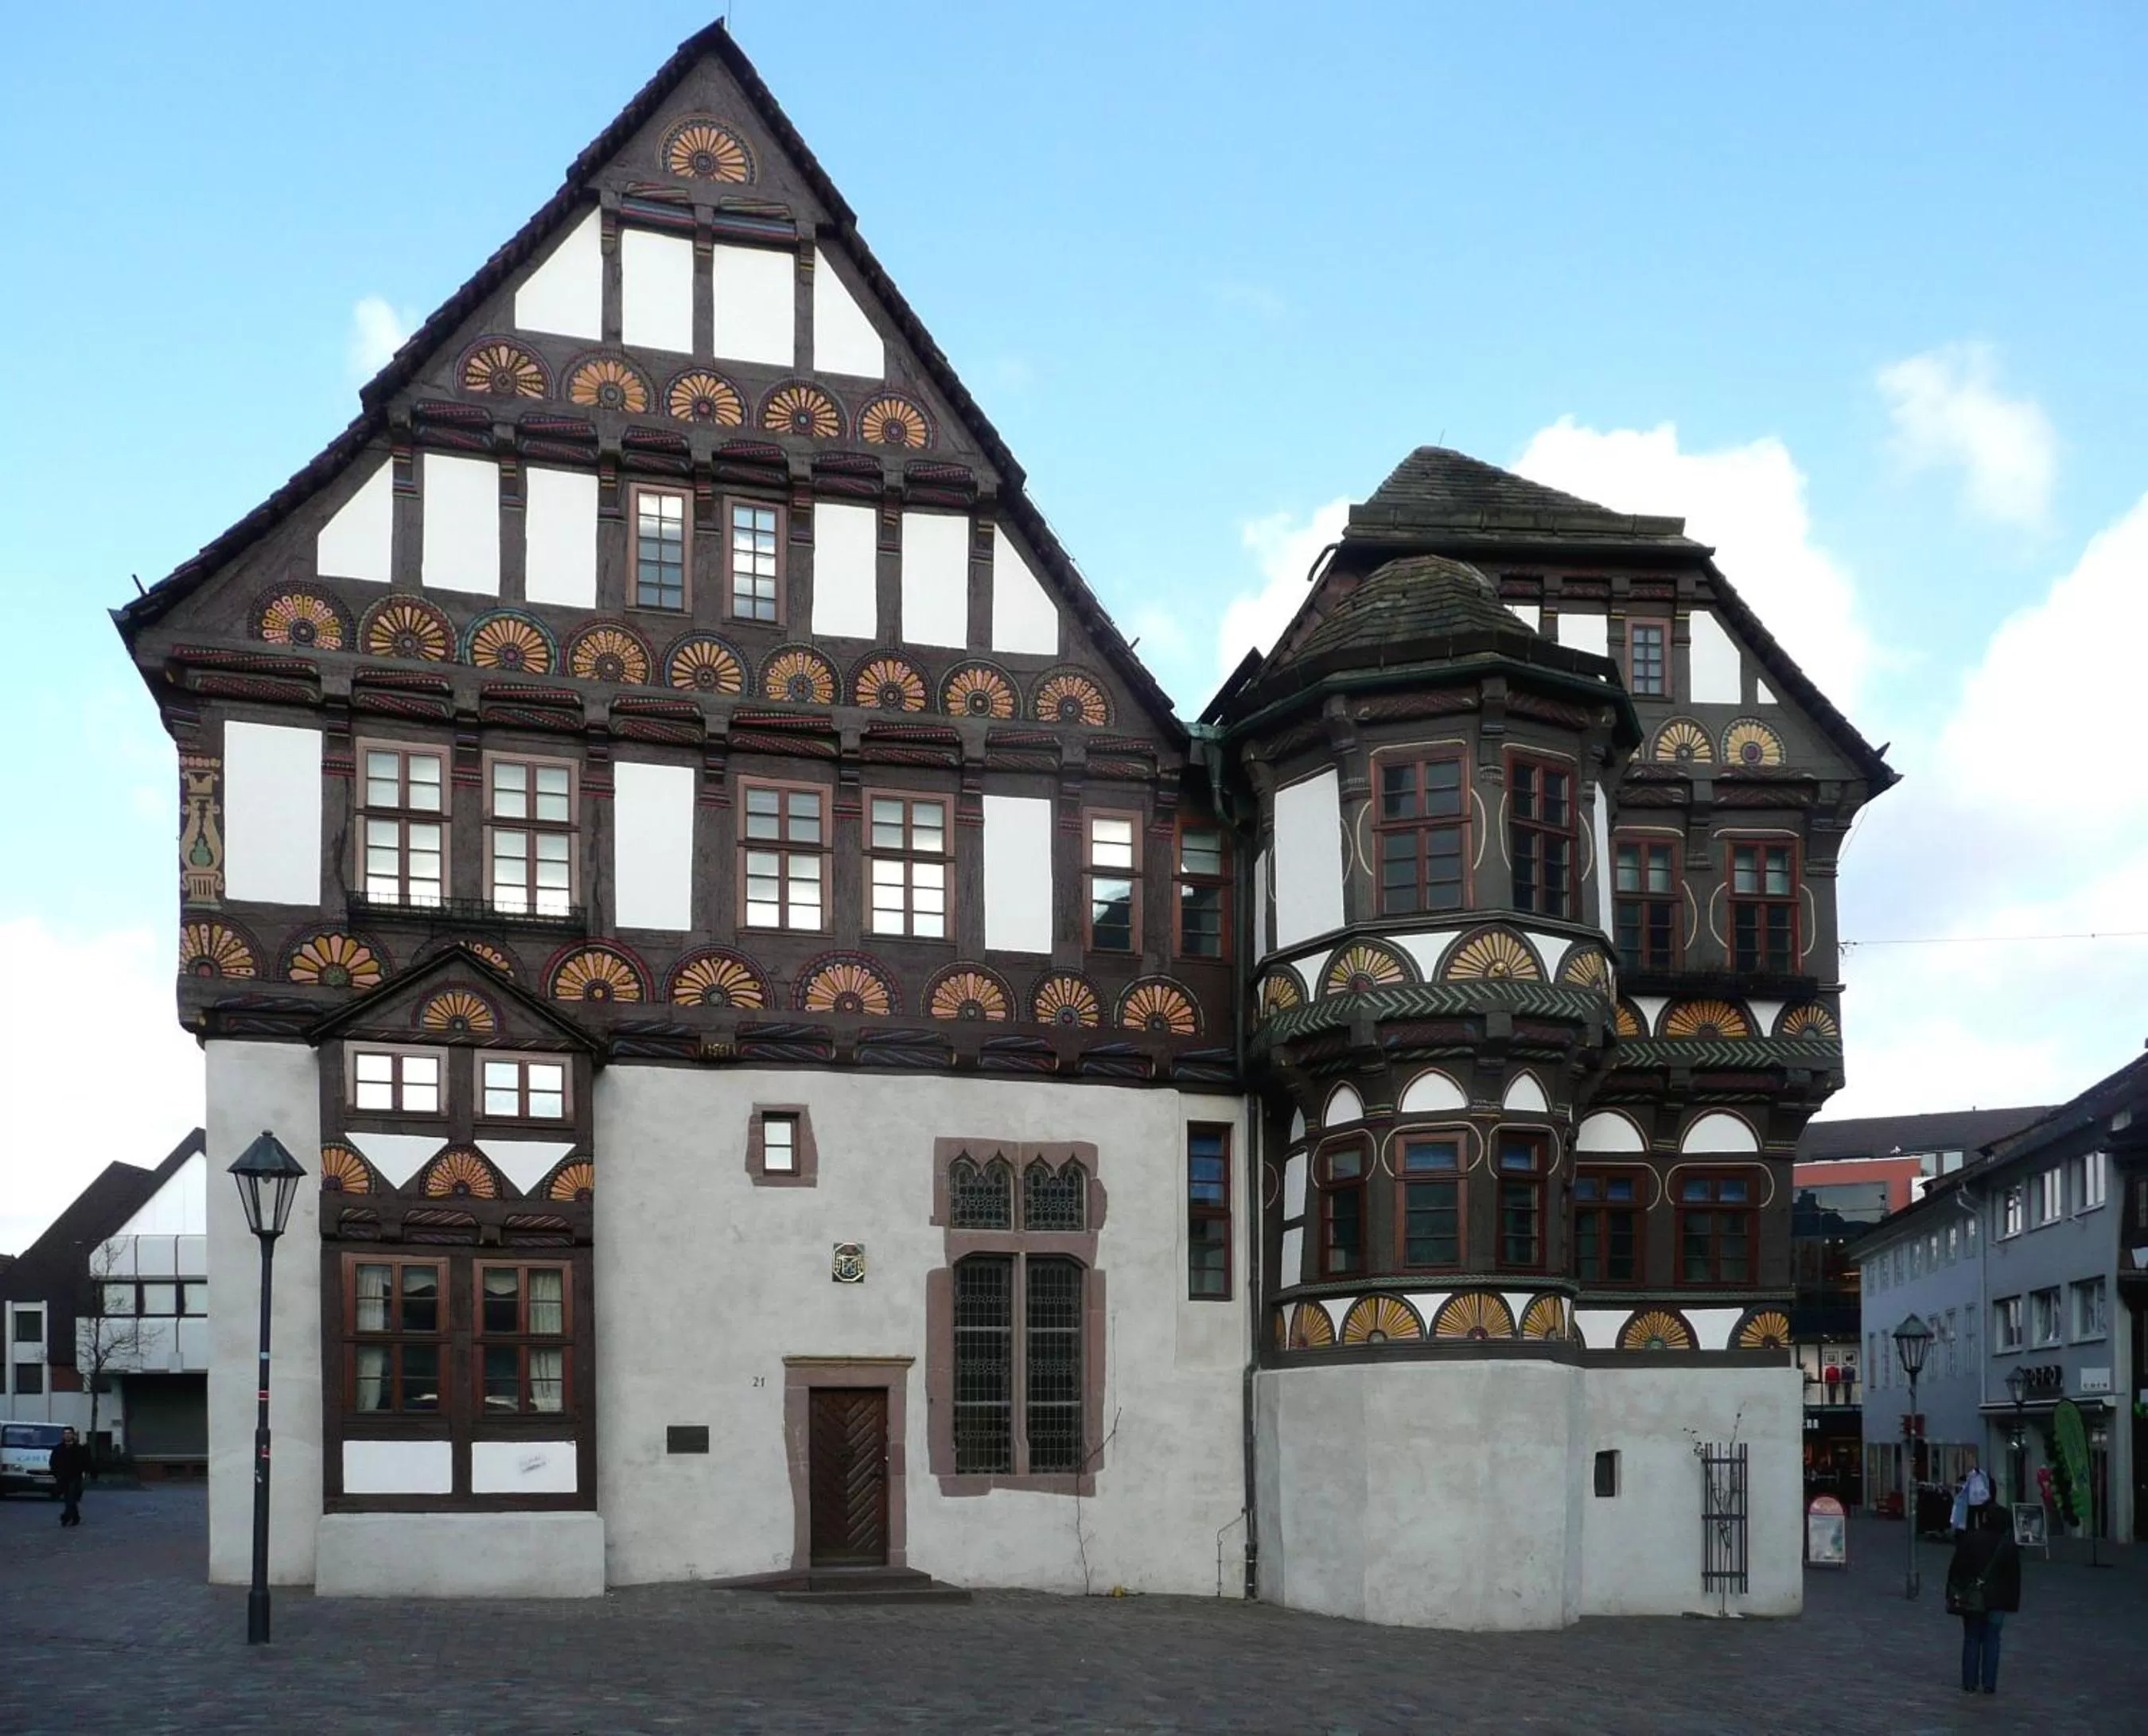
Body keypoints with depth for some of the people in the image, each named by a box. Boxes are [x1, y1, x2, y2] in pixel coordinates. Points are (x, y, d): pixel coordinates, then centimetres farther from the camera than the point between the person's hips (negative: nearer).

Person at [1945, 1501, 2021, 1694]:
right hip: (1997, 1599, 1)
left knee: (1971, 1639, 7)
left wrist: (1953, 1594, -1)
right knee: (1992, 1639, 7)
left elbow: (1957, 1568, -8)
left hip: (1972, 1598, -1)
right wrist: (2013, 1600, 10)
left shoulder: (1969, 1539, -10)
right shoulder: (2008, 1543, -2)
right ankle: (1989, 1684, 6)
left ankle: (1970, 1683, 8)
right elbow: (2014, 1574, 4)